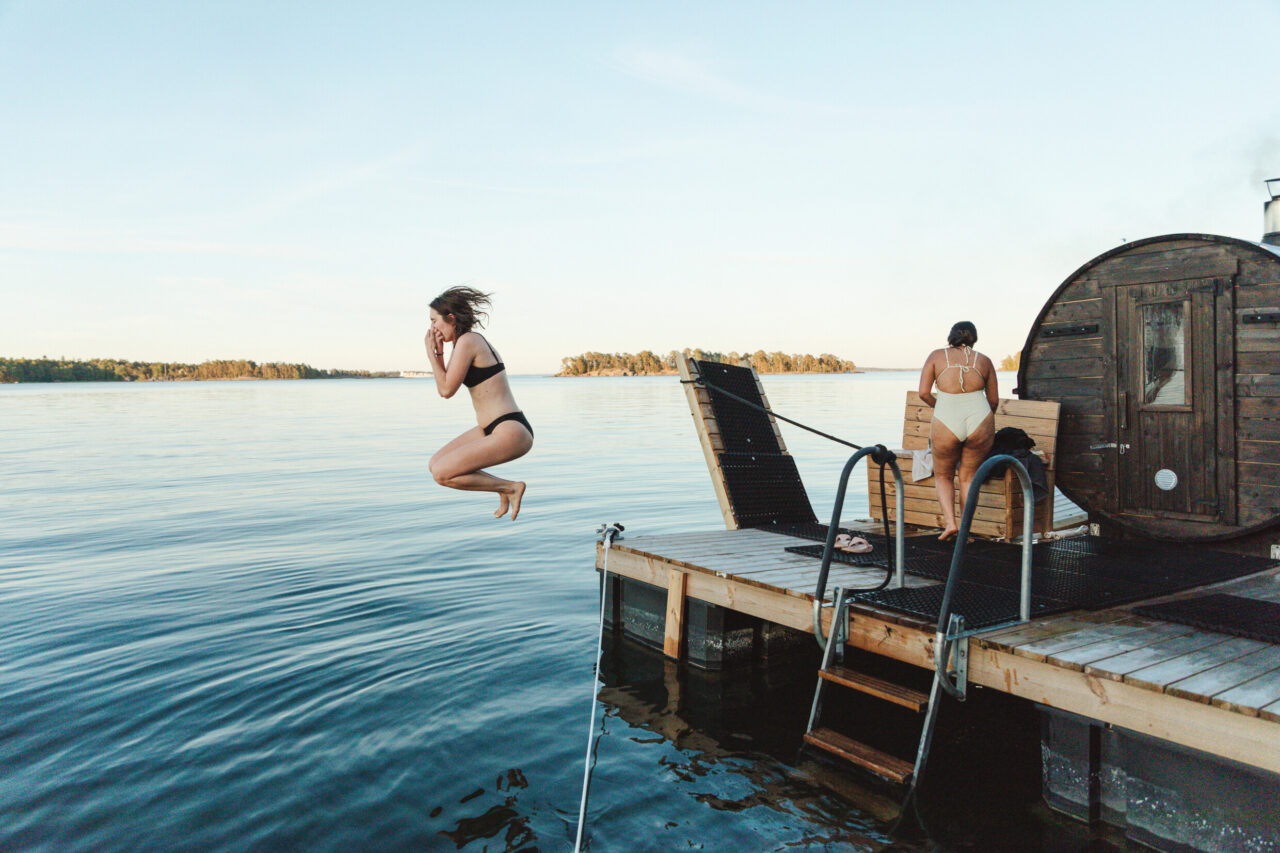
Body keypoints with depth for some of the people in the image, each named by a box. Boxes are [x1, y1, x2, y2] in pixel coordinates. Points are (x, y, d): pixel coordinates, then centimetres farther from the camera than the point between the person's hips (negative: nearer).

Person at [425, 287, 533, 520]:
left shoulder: (467, 341, -13)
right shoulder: (472, 340, 15)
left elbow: (447, 390, -12)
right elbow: (443, 388, 18)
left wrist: (431, 354, -4)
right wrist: (438, 354, 7)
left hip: (511, 433, -10)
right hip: (491, 429, 10)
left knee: (442, 474, -12)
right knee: (435, 464, 13)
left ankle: (510, 487, -1)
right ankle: (504, 488, 15)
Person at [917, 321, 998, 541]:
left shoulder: (936, 356, 6)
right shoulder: (983, 360, 10)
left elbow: (923, 393, -1)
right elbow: (994, 400, 15)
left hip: (947, 423, -1)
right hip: (980, 423, 2)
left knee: (943, 476, 18)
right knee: (968, 477, 17)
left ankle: (950, 522, 1)